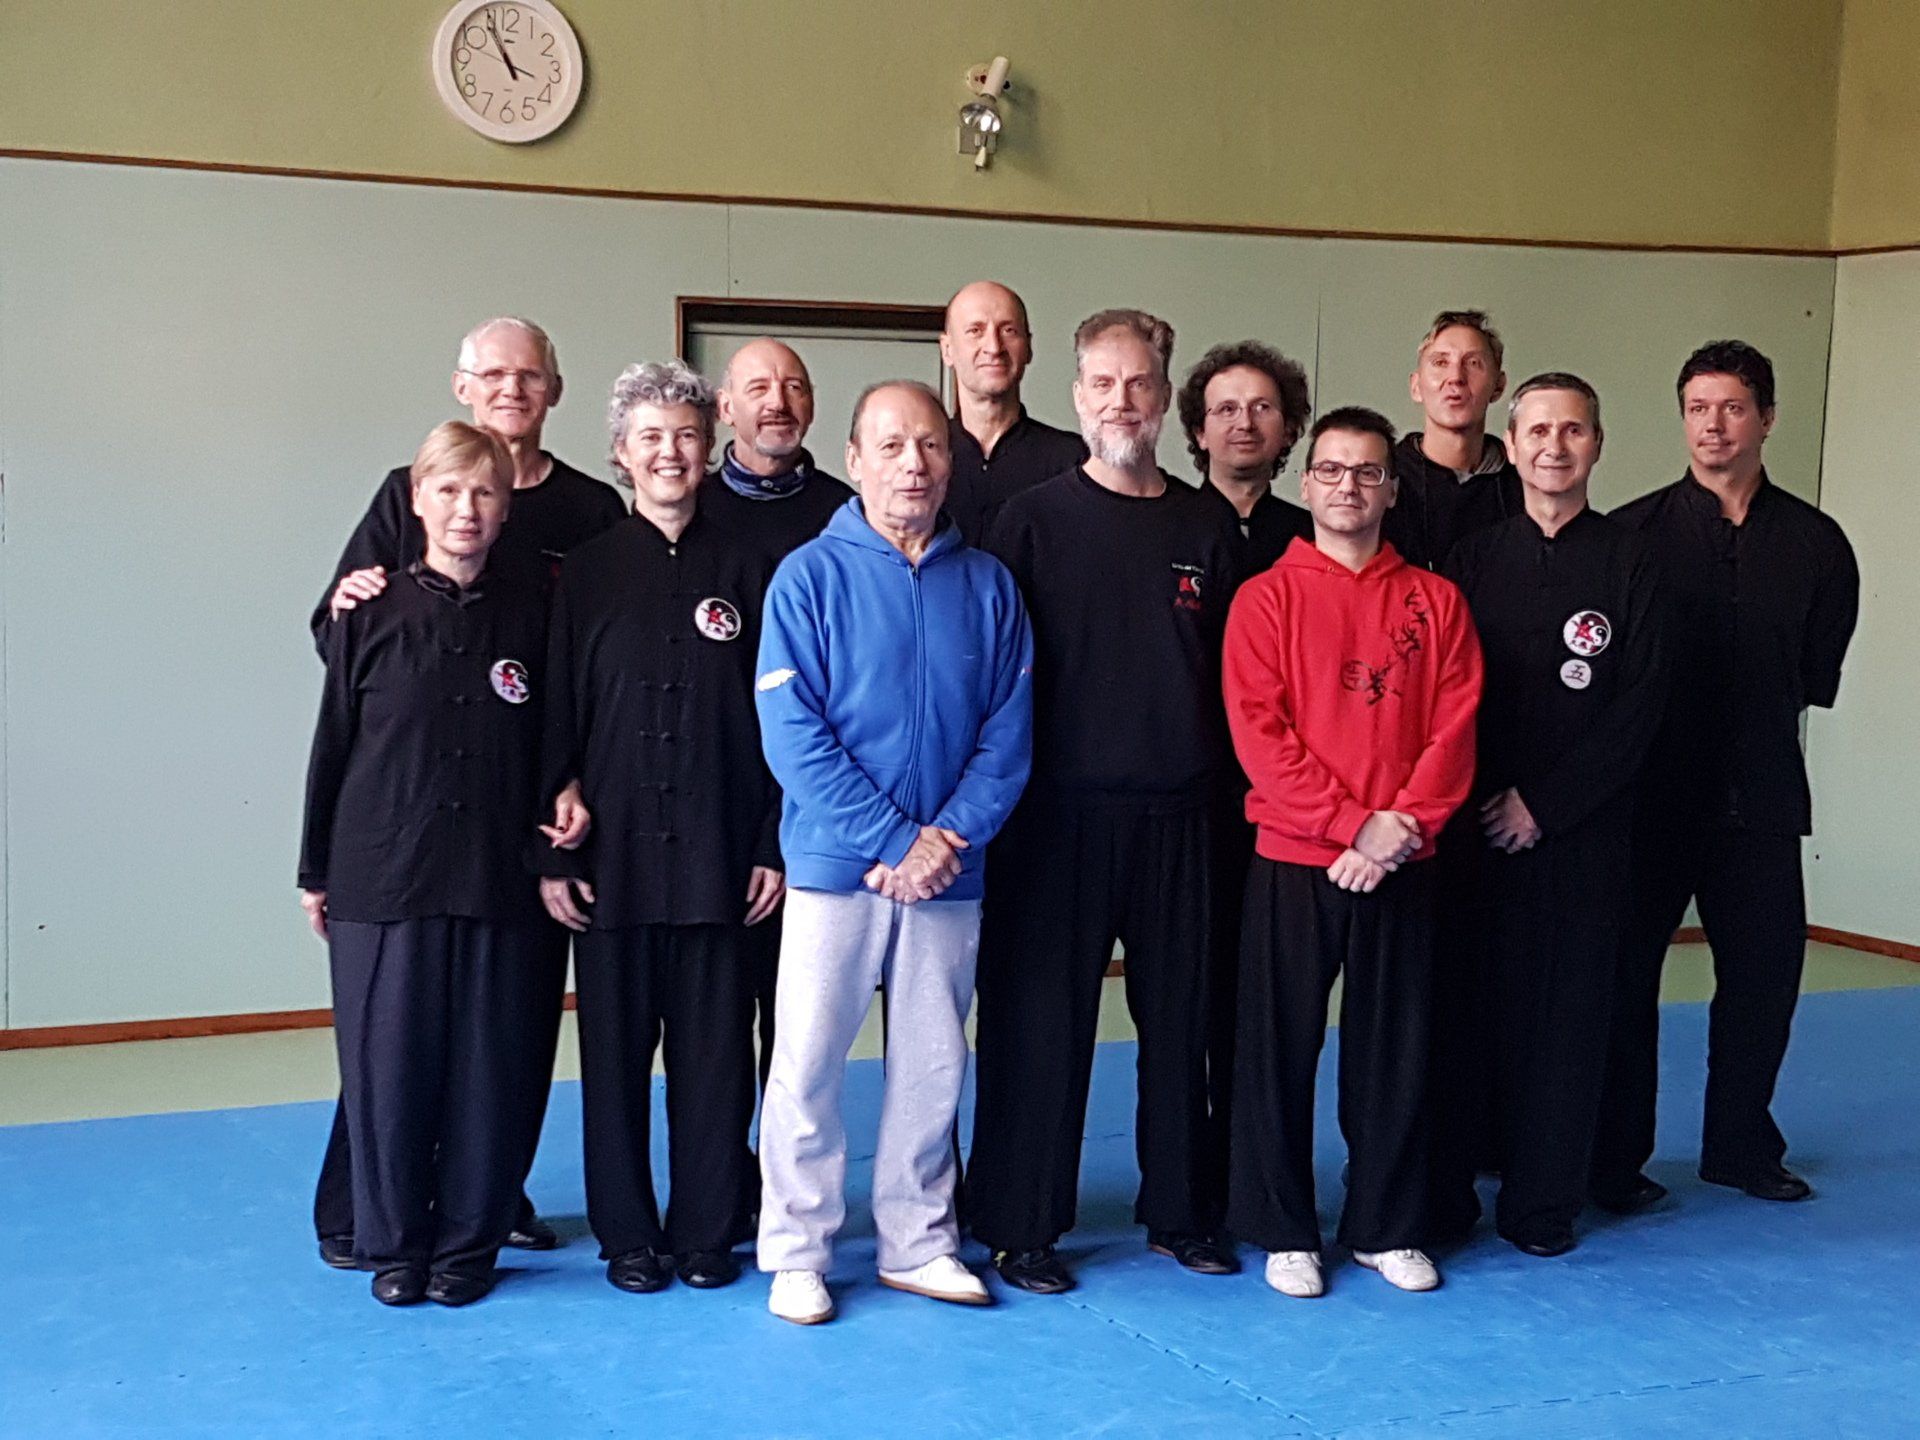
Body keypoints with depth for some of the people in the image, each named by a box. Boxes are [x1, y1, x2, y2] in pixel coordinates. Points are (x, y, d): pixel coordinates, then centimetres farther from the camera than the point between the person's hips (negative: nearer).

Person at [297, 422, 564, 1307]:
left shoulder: (530, 613, 3)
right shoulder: (373, 613, 2)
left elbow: (554, 749, 7)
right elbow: (333, 744, 6)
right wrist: (314, 872, 7)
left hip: (500, 884, 0)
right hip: (382, 881, 0)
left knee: (490, 1069, 4)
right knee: (388, 1065, 5)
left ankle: (469, 1243, 19)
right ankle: (392, 1244, 20)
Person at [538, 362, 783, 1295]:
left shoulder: (745, 569, 5)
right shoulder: (588, 572, 5)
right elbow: (556, 720, 4)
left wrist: (773, 846, -1)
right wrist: (553, 853, -2)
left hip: (719, 852, 0)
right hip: (612, 855, 0)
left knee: (714, 1048, 5)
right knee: (615, 1049, 6)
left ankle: (708, 1232, 18)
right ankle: (629, 1235, 18)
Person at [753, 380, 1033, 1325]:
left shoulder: (987, 584, 6)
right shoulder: (810, 575, -4)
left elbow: (1008, 730, 3)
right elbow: (792, 734, -10)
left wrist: (952, 837, -11)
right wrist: (894, 844, -15)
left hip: (950, 871, 3)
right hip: (834, 864, -3)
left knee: (933, 1066, 11)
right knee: (808, 1060, 1)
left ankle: (919, 1244, 24)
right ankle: (797, 1255, 15)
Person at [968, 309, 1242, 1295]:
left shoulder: (1206, 529, 9)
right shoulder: (1033, 521, 0)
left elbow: (1231, 672, 13)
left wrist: (1225, 778, 6)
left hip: (1180, 816, 3)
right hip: (1059, 813, -3)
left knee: (1180, 1017, 10)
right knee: (1040, 1020, 2)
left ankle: (1182, 1211, 25)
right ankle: (1018, 1224, 13)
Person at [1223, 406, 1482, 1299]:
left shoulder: (1435, 601, 6)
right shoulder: (1267, 597, -1)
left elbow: (1455, 728, 0)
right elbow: (1259, 732, -9)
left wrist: (1402, 824, -13)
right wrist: (1354, 822, -15)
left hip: (1403, 867, 2)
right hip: (1292, 864, -2)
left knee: (1395, 1049, 9)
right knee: (1281, 1049, 5)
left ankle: (1386, 1228, 23)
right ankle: (1283, 1232, 18)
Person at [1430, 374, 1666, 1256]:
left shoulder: (1627, 563, 3)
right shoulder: (1472, 559, 8)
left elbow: (1640, 703, -3)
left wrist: (1545, 802, -8)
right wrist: (1473, 799, -7)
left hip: (1582, 828, -1)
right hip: (1474, 825, 1)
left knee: (1567, 1015, 3)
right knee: (1461, 1008, 1)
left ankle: (1543, 1204, 13)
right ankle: (1445, 1192, 12)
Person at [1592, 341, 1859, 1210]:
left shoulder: (1814, 542, 3)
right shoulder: (1634, 533, -4)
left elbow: (1818, 673, 10)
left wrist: (1759, 723, 4)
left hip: (1759, 796, 3)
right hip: (1651, 790, -3)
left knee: (1763, 973, 11)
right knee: (1624, 976, 3)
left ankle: (1741, 1146, 29)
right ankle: (1615, 1160, 15)